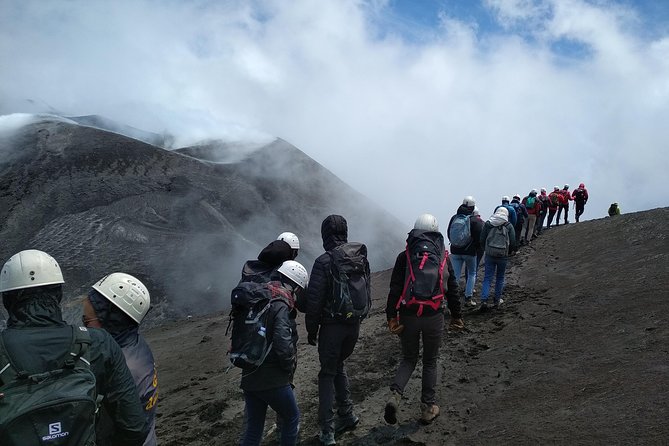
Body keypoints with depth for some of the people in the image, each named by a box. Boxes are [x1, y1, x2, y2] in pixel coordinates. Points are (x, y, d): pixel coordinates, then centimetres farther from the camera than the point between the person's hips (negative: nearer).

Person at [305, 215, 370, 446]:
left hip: (332, 325, -5)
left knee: (327, 374, 7)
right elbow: (367, 292, 8)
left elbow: (314, 301, -15)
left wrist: (311, 331, -3)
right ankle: (347, 414, 27)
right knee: (338, 365, 24)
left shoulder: (323, 262, -16)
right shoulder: (360, 257, 1)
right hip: (354, 324, 5)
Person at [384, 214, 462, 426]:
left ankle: (395, 395, -5)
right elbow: (452, 289, 8)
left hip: (408, 315, 0)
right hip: (434, 316, 0)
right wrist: (456, 315, 16)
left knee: (409, 358, 17)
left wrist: (391, 317, -6)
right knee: (430, 361, 16)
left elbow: (395, 289, -6)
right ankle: (428, 408, 22)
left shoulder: (404, 256, 0)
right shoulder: (444, 257, 4)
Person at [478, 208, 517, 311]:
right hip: (503, 256, -1)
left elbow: (482, 240, 3)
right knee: (500, 278, 15)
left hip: (489, 255, 1)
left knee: (487, 278, 2)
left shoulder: (488, 224, 2)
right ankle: (497, 301, 22)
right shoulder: (509, 226, -1)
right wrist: (508, 252, 15)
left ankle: (484, 301, -10)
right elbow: (513, 243, -3)